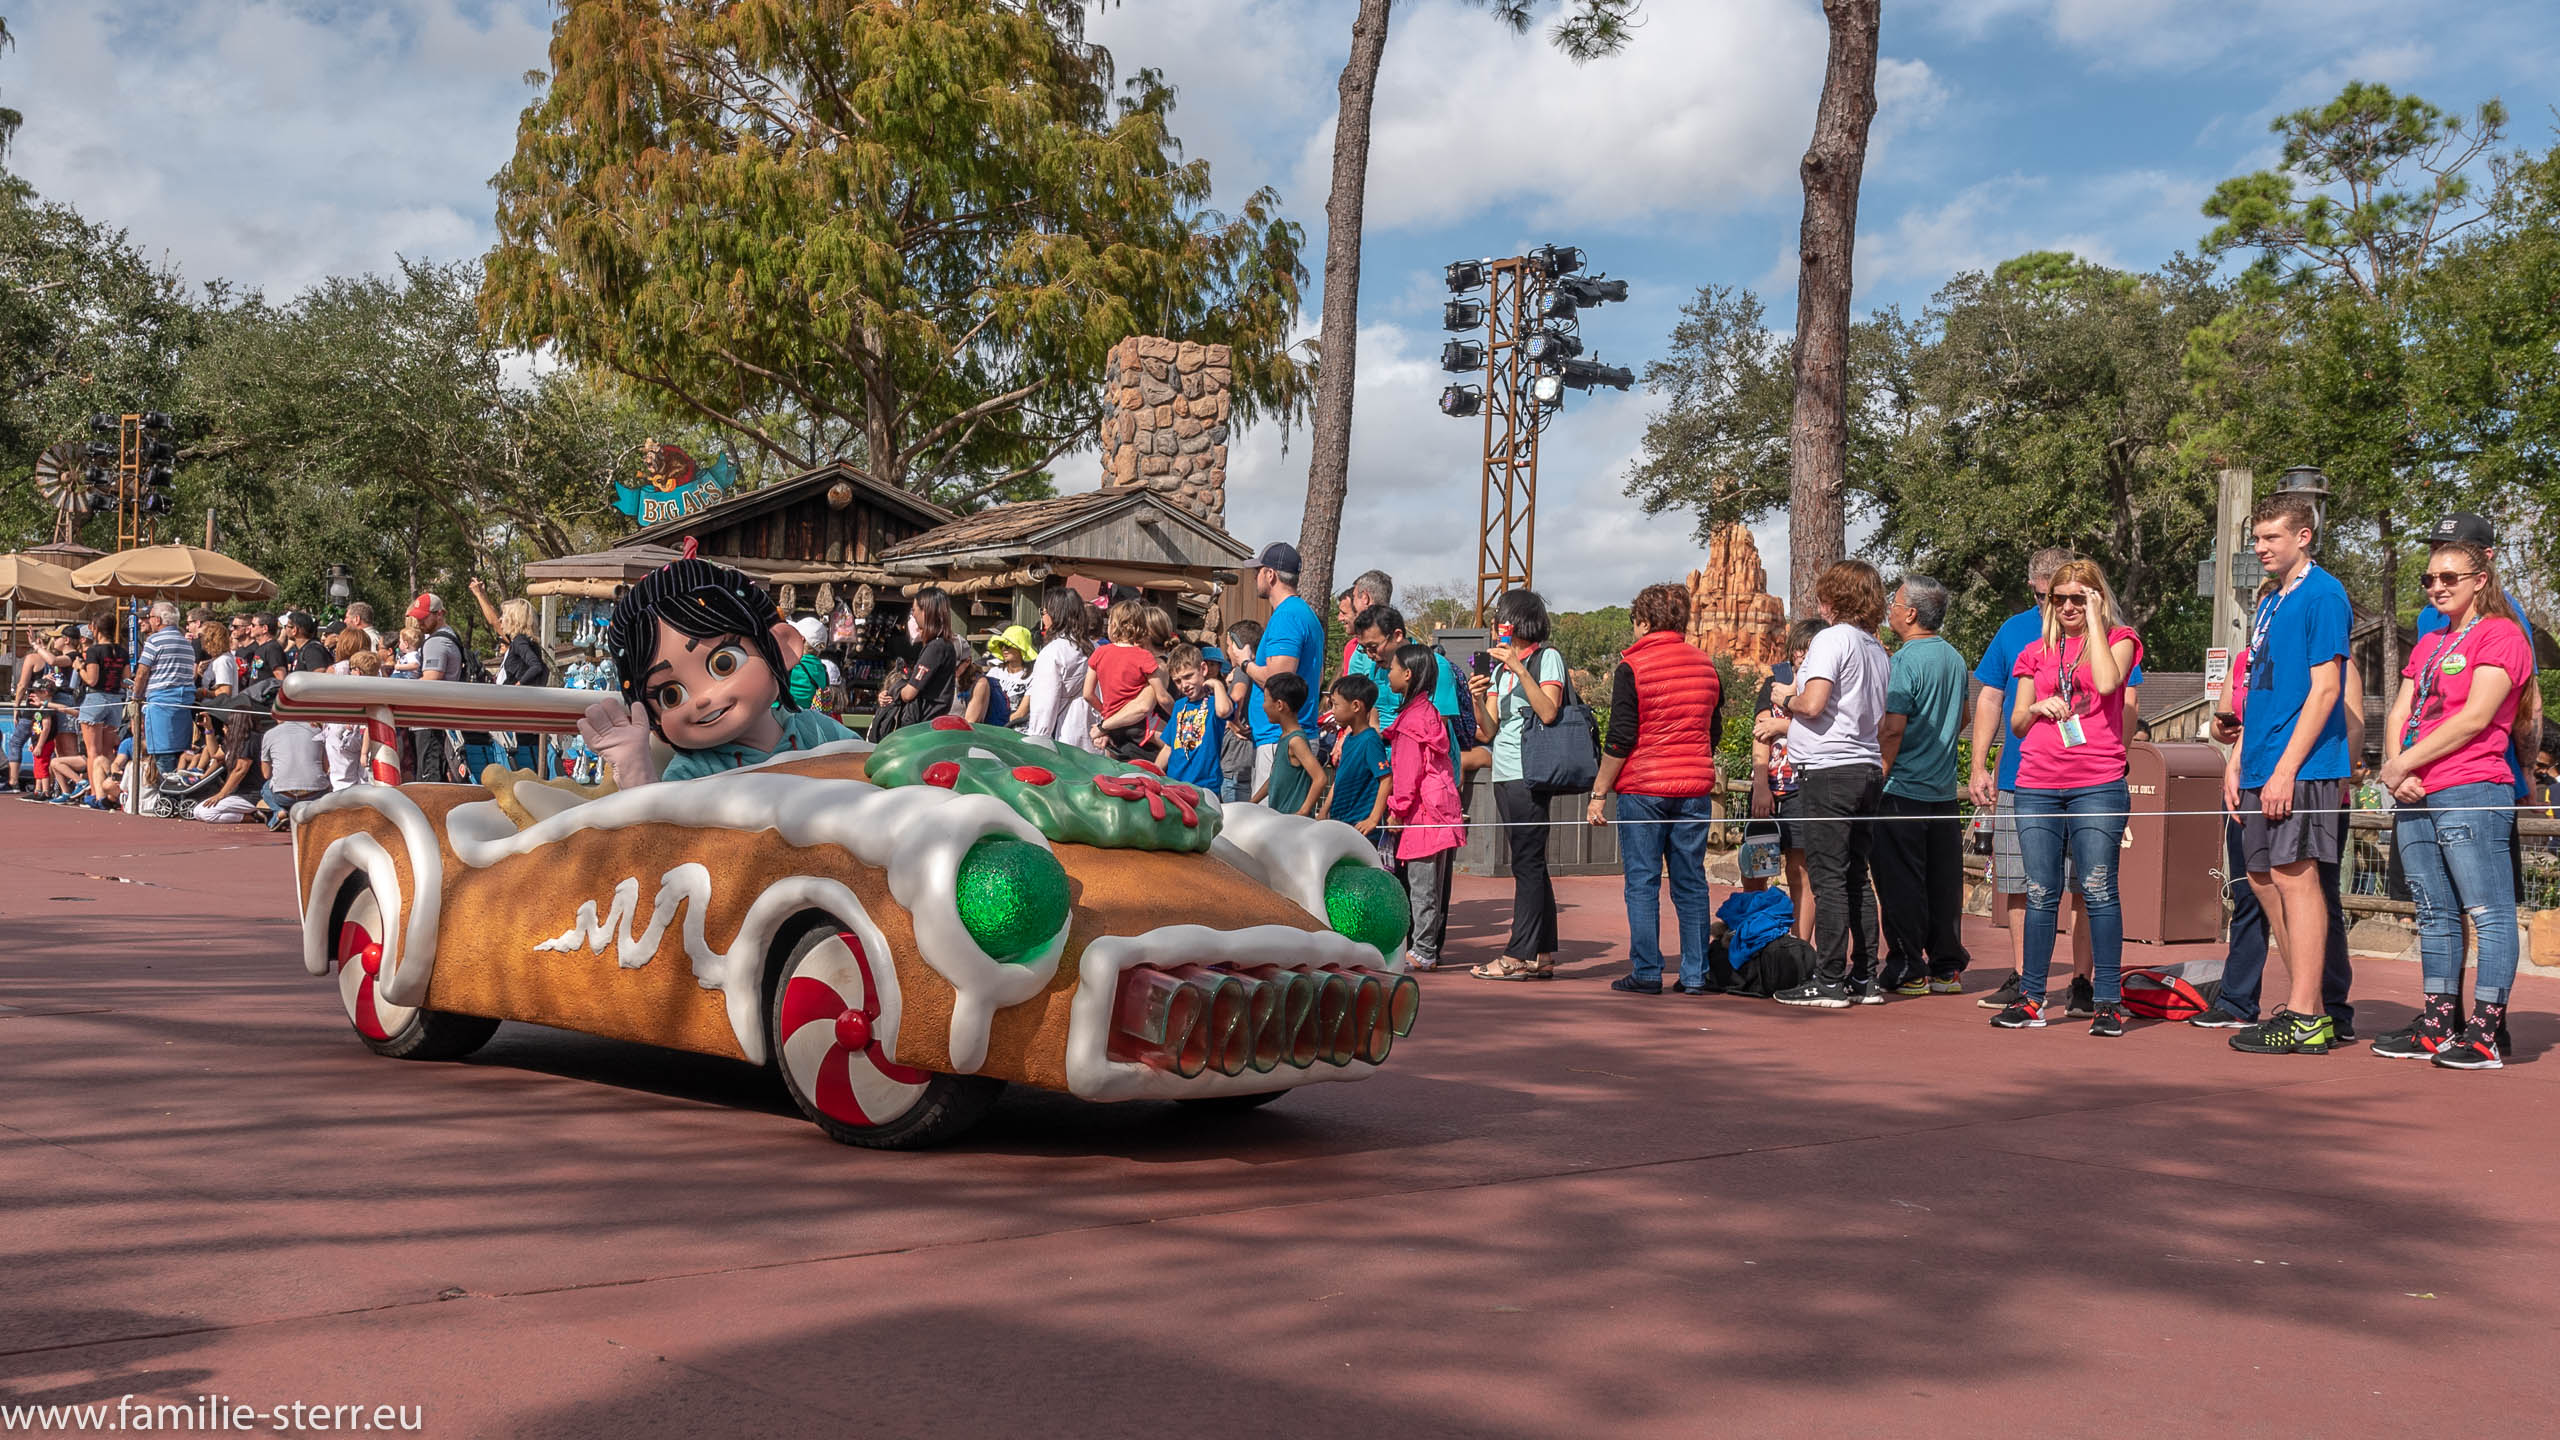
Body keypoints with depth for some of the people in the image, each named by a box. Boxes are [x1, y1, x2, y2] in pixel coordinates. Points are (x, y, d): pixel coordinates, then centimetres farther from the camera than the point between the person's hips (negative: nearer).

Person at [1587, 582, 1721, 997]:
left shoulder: (1632, 667, -7)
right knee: (1691, 882, 8)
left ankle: (1646, 973, 1)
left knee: (1642, 883, 1)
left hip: (1642, 789, -5)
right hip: (1695, 788, 5)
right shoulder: (1706, 665, 10)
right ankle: (1696, 974, 9)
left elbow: (1619, 739, -11)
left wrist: (1599, 793, -5)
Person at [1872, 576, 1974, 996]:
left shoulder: (1905, 660, -14)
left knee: (1901, 884, -1)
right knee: (1943, 881, 10)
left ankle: (1907, 971, 2)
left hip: (1904, 790, -8)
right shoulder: (1955, 658, 11)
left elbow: (1892, 727, -18)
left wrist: (1877, 777, -13)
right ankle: (1947, 968, 15)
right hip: (1944, 788, 8)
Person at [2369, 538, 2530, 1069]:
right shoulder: (2429, 644, 22)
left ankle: (2484, 1034, -8)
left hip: (2472, 793, -8)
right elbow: (2399, 716, 17)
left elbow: (2475, 718, -12)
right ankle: (2437, 1028, 13)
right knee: (2435, 916, 10)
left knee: (2490, 914, -7)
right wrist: (2394, 772, -3)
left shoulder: (2501, 635, -3)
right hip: (2415, 799, 8)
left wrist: (2403, 765, -9)